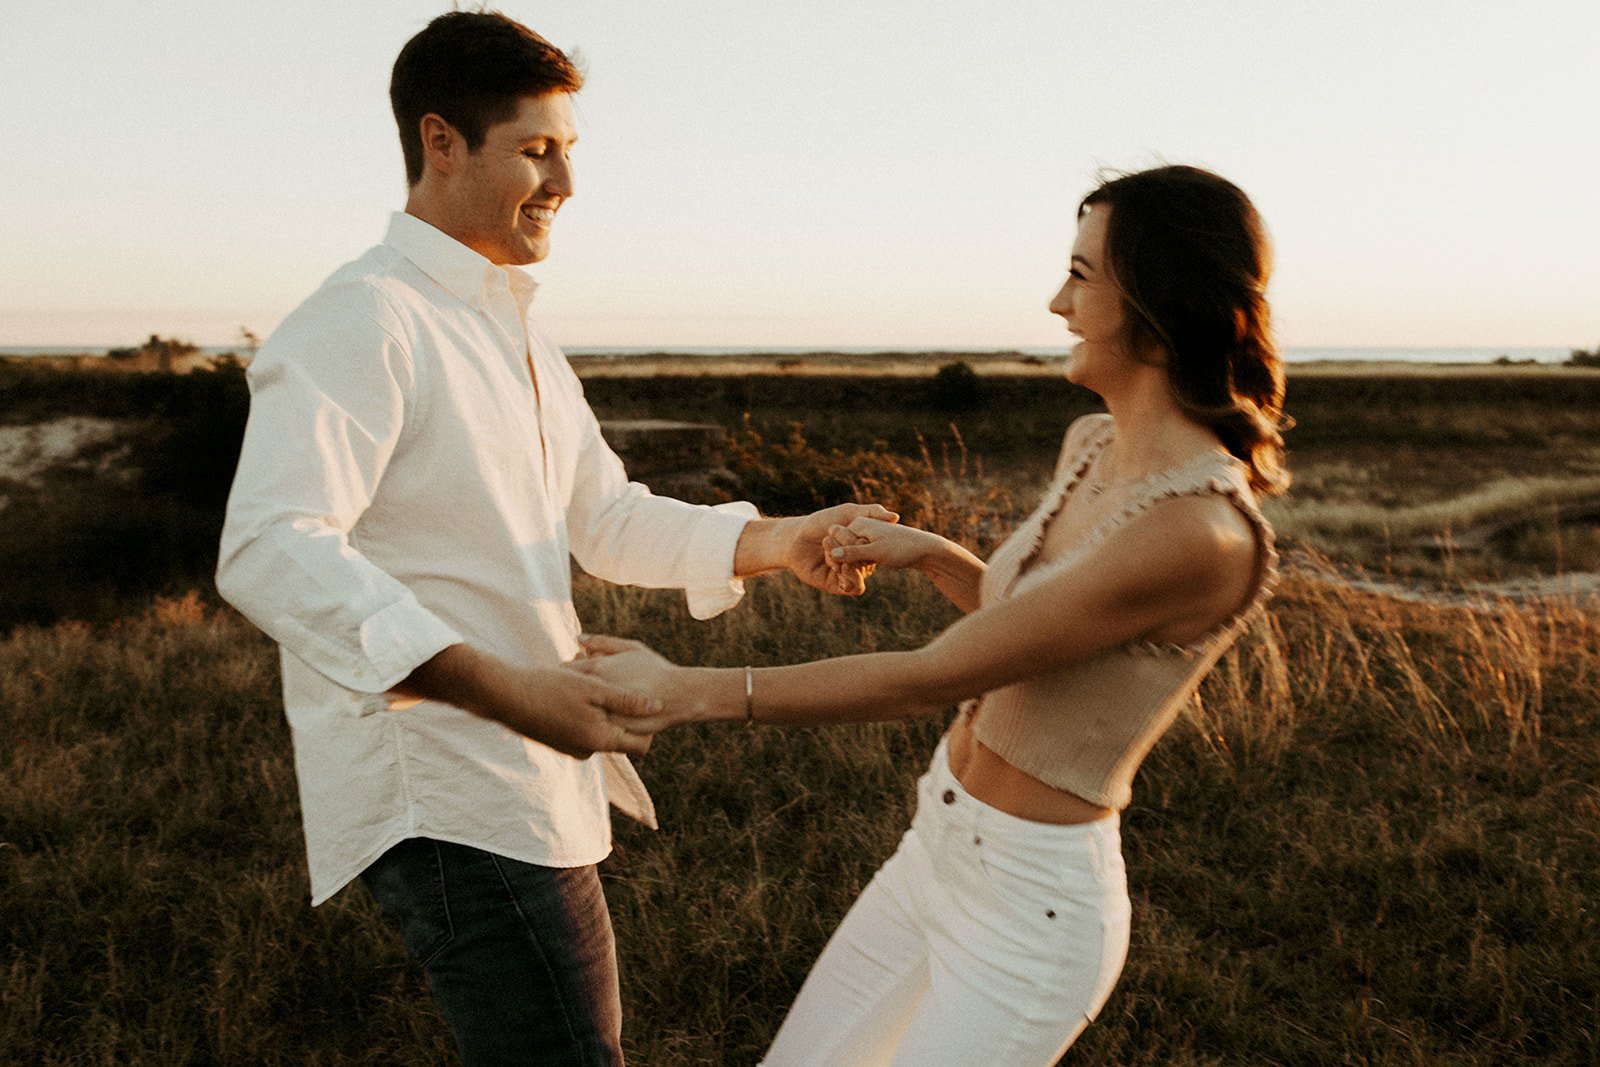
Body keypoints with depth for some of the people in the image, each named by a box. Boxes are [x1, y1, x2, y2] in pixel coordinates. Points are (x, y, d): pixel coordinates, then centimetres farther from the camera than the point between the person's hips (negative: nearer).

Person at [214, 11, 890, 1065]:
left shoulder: (517, 335, 16)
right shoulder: (363, 322, -16)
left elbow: (610, 520, 15)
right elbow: (271, 551, -29)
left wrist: (778, 541, -1)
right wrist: (500, 686, -37)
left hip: (534, 778, 10)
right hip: (446, 796, -10)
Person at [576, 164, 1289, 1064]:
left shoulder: (1203, 534, -28)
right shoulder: (1093, 446, 1)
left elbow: (933, 679, -27)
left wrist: (690, 691, -24)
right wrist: (928, 551, 2)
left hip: (1030, 913, -8)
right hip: (939, 854, 9)